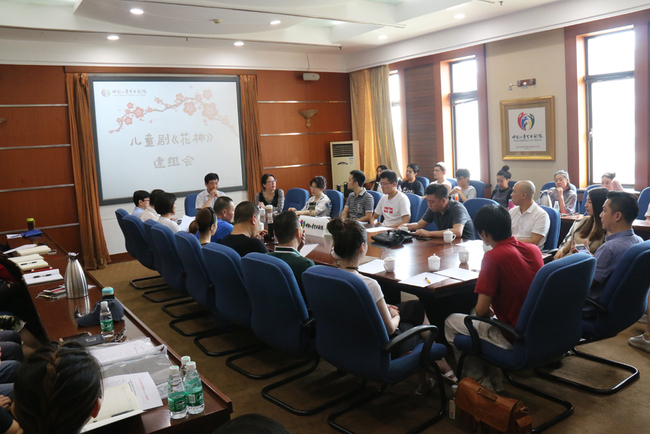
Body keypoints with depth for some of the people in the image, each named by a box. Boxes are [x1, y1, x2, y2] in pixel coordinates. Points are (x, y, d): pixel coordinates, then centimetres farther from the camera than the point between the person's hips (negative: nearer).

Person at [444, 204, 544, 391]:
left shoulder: (493, 257, -21)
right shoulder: (533, 249, 0)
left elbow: (482, 309, -20)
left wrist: (489, 311, 3)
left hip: (514, 340, -8)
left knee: (451, 323, 10)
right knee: (474, 315, 27)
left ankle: (482, 382, 19)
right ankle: (492, 375, 29)